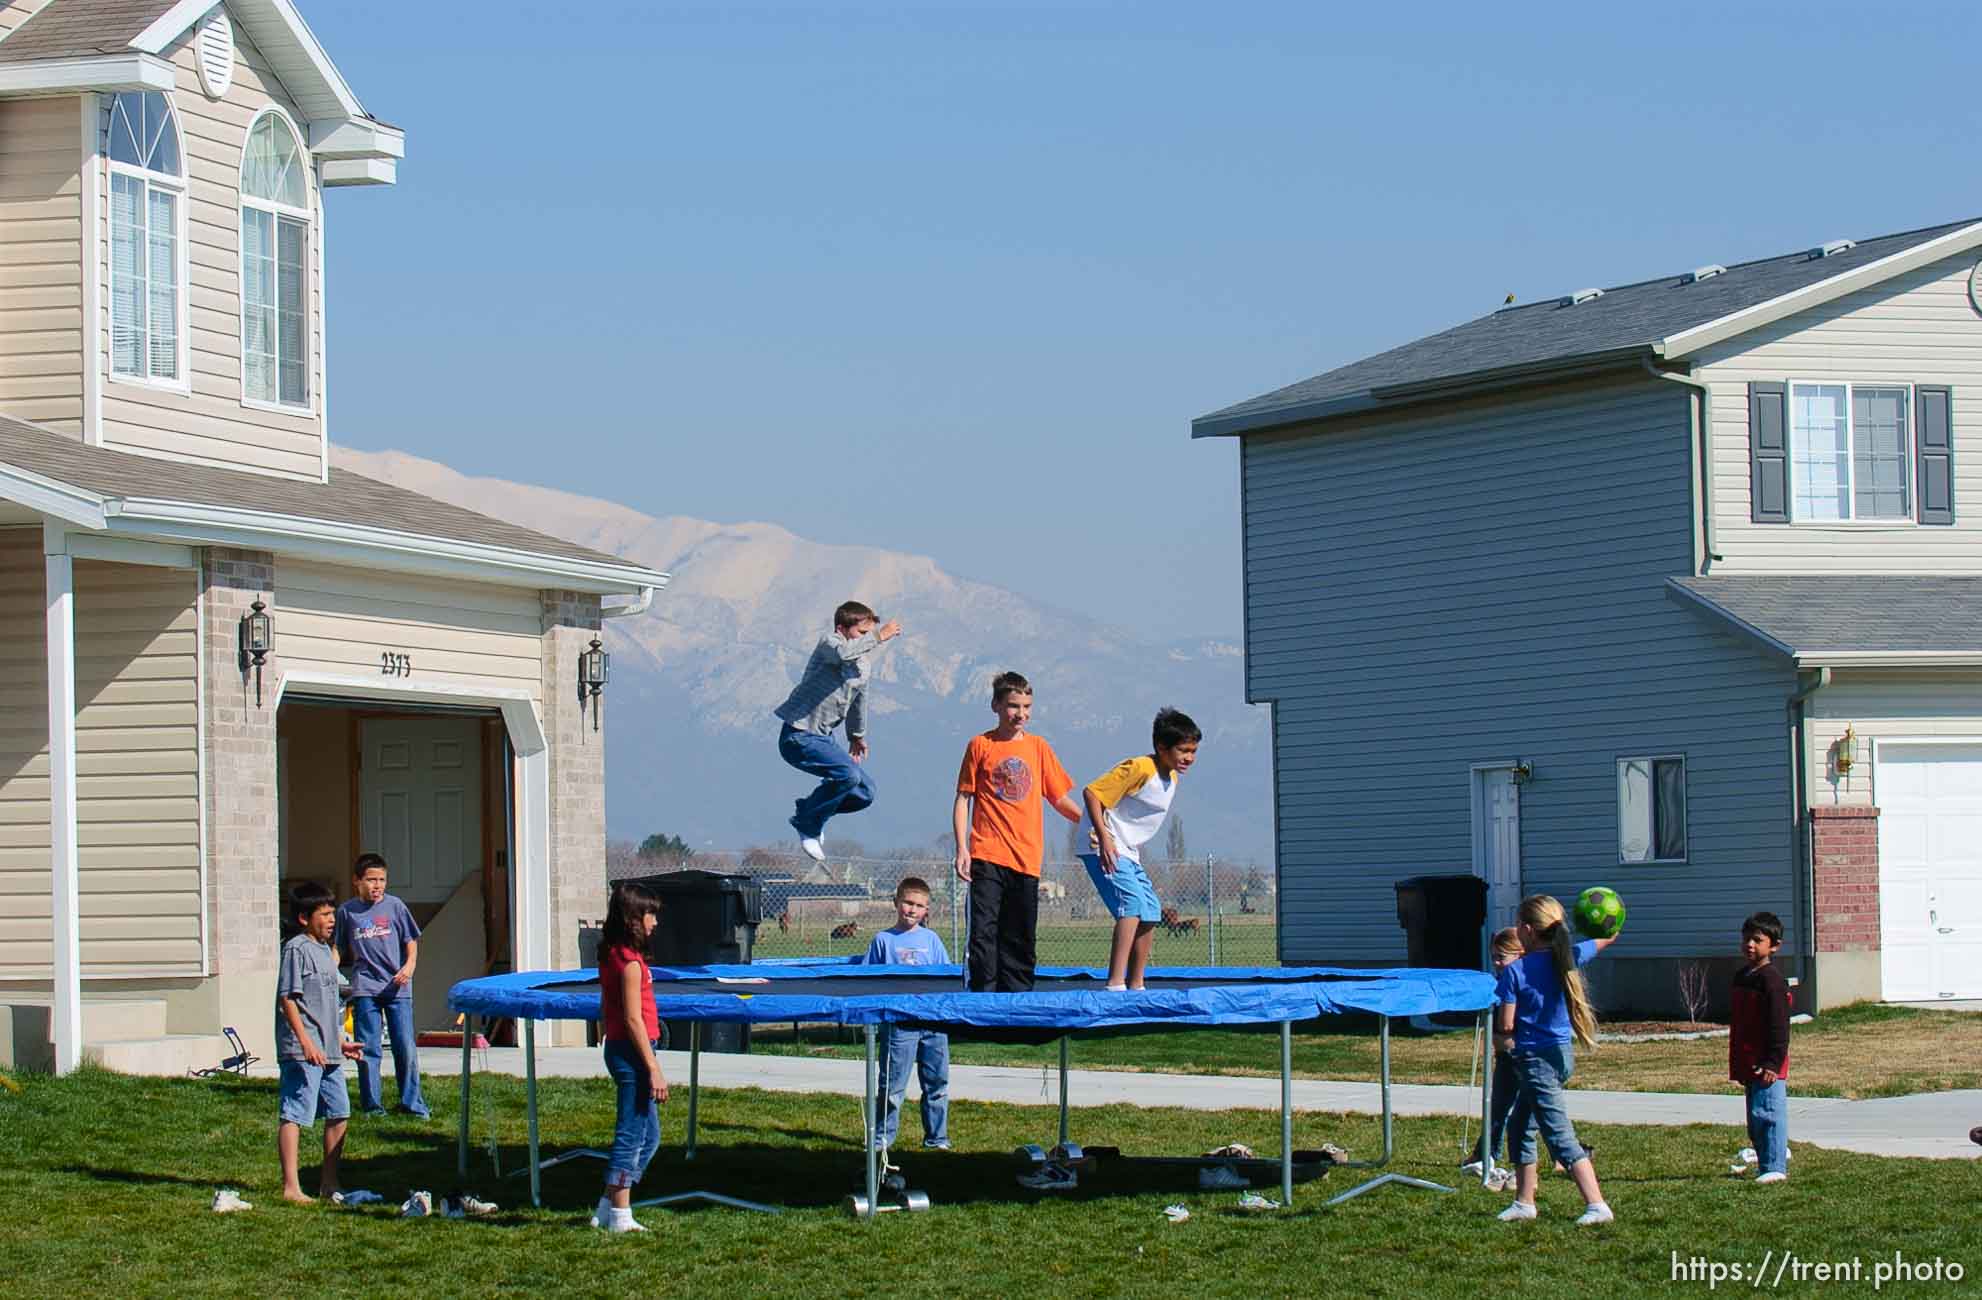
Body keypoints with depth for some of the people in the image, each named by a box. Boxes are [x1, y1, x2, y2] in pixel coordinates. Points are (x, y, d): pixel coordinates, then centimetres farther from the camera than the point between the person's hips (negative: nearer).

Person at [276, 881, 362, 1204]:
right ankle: (291, 1187, -13)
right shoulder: (296, 948, -9)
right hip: (301, 1052, -10)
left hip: (327, 1052, 10)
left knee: (339, 1113, 12)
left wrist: (340, 1042, 26)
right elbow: (288, 998, -16)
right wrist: (306, 1042, -22)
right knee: (294, 1115, -10)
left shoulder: (325, 950, 19)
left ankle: (329, 1183, 22)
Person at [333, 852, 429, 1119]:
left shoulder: (394, 906, 4)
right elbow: (340, 949, 16)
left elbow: (411, 940, 7)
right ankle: (372, 1106, 9)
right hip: (364, 987, 1)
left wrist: (409, 965, -8)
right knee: (368, 1049, 1)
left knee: (406, 1047, -3)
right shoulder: (347, 911, 7)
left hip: (396, 987, -1)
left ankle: (412, 1104, 7)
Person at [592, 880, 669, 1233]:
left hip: (617, 1048, 10)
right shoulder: (629, 960, -16)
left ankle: (608, 1209, 18)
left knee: (648, 1137, 15)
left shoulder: (611, 955, 12)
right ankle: (619, 1216, 2)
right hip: (632, 1051, -10)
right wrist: (654, 1070, -18)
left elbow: (604, 1012, 17)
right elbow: (633, 1019, -19)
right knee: (632, 1136, -3)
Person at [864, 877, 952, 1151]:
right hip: (899, 1022, -3)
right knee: (893, 1084, -1)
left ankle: (936, 1137, 17)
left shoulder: (931, 939, 10)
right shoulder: (884, 940, 3)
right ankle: (882, 1137, 8)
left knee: (937, 1083, 8)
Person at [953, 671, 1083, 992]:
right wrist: (962, 848, -6)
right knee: (984, 931, -10)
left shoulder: (1038, 747, 12)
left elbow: (1059, 797, 17)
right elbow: (963, 799, 3)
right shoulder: (980, 745, 3)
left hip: (1027, 857, 3)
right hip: (987, 855, -3)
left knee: (1022, 938, 7)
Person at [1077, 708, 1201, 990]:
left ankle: (1136, 984, 18)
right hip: (1104, 849, -10)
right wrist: (1104, 839, -27)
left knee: (1151, 914, 9)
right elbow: (1091, 793, -23)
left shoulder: (1171, 777, 9)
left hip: (1128, 853, 10)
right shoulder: (1139, 769, -19)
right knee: (1133, 905, -23)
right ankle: (1116, 983, -30)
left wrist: (1133, 849, 19)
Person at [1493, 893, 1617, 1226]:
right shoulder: (1566, 958, 0)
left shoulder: (1515, 971, -16)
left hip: (1535, 1058, -7)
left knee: (1560, 1136, -7)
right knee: (1519, 1127, 21)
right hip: (1563, 1052, 7)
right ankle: (1524, 1202, 25)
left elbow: (1506, 1026, -15)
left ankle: (1597, 1205, -16)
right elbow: (1608, 939, 15)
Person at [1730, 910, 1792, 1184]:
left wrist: (1773, 1063, -20)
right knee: (1755, 1120, 12)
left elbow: (1779, 1026, -16)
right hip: (1749, 1066, 10)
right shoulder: (1741, 978, 16)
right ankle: (1770, 1165, 19)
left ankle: (1774, 1167, -10)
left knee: (1766, 1114, -12)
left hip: (1767, 1067, -10)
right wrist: (1737, 1066, 23)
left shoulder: (1772, 980, -13)